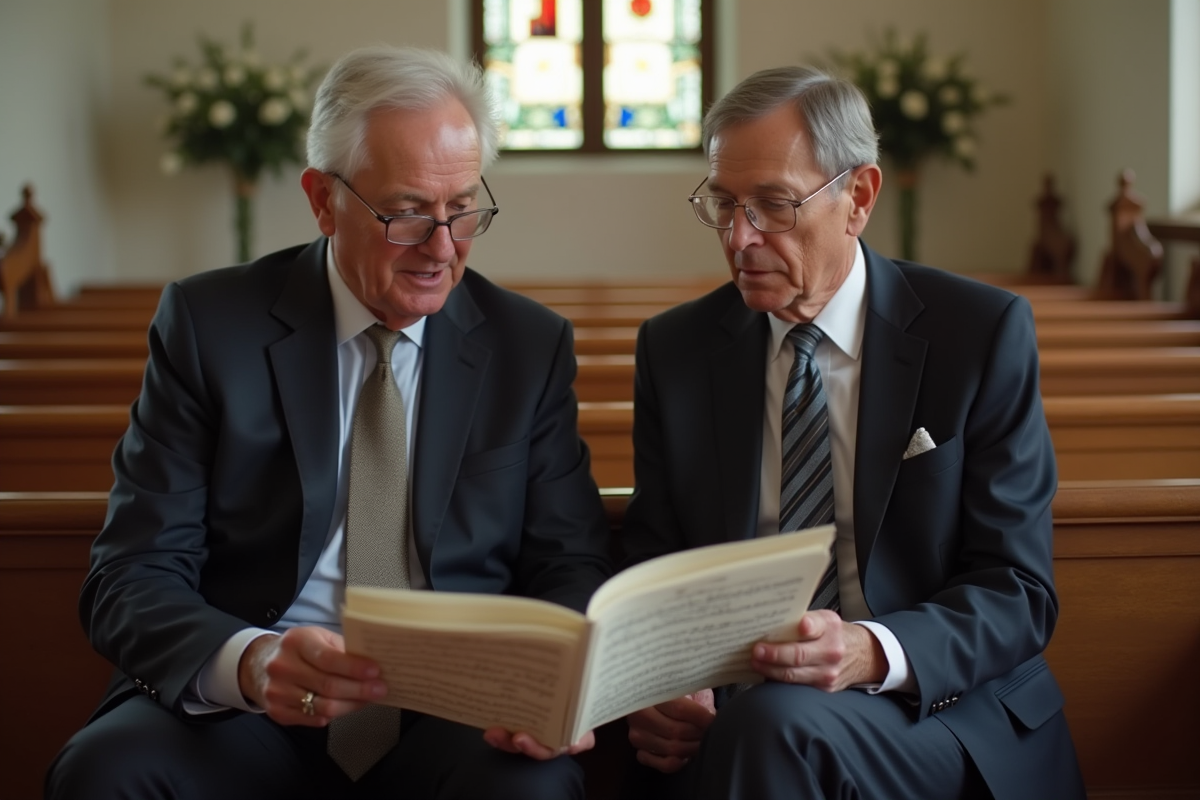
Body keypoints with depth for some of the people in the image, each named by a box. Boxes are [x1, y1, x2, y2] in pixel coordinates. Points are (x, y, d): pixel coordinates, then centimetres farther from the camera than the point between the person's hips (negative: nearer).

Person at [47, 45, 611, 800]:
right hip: (241, 711, 1)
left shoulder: (532, 345, 7)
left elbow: (571, 566, 7)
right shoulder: (209, 323, 1)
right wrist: (247, 664, -27)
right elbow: (131, 578, -5)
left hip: (457, 712, 0)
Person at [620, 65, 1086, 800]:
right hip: (732, 704, 3)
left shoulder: (983, 332, -4)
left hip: (937, 704, -2)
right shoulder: (674, 348, 5)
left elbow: (1018, 592, -6)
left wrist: (872, 653, -27)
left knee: (775, 724, -34)